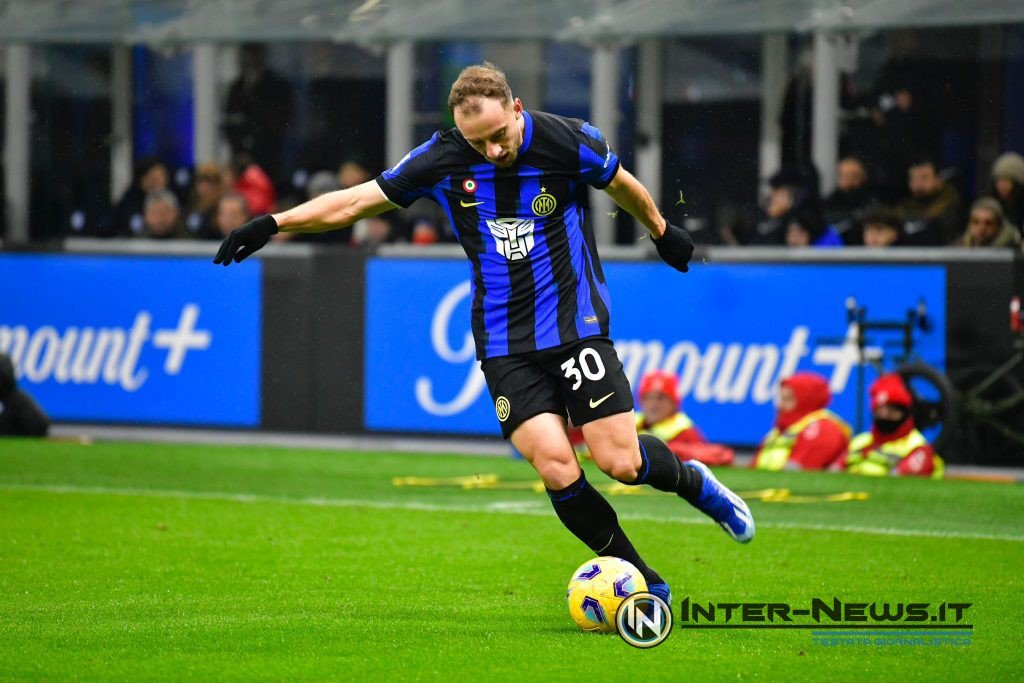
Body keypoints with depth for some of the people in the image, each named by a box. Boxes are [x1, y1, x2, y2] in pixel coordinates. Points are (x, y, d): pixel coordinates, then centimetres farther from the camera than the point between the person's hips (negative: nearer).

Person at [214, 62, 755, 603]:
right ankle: (643, 581, 4)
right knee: (556, 469, -13)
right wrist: (275, 223, -3)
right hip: (504, 347, 1)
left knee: (622, 462, -10)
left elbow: (622, 187, 11)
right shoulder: (442, 160, -6)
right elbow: (357, 201, 3)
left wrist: (661, 232, 28)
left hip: (576, 327, -1)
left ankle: (693, 482, 25)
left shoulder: (568, 142, -9)